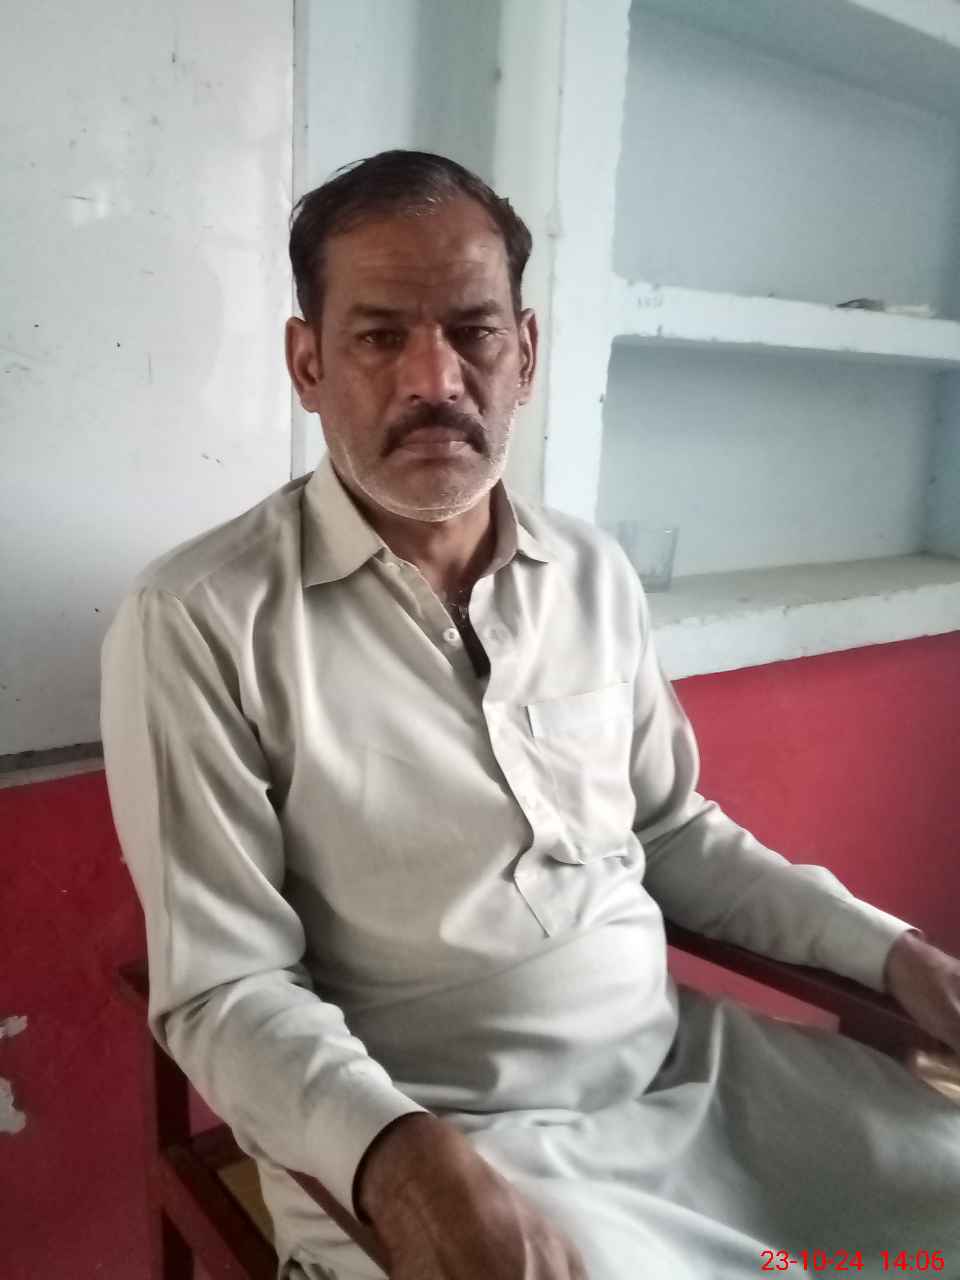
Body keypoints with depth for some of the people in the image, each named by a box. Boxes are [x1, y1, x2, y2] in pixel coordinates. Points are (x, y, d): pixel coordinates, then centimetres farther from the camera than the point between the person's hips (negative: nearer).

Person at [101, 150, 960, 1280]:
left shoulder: (595, 575, 5)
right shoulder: (201, 623, -13)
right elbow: (223, 987, -11)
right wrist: (396, 1152, -28)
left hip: (689, 1065, 6)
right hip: (426, 1137, -5)